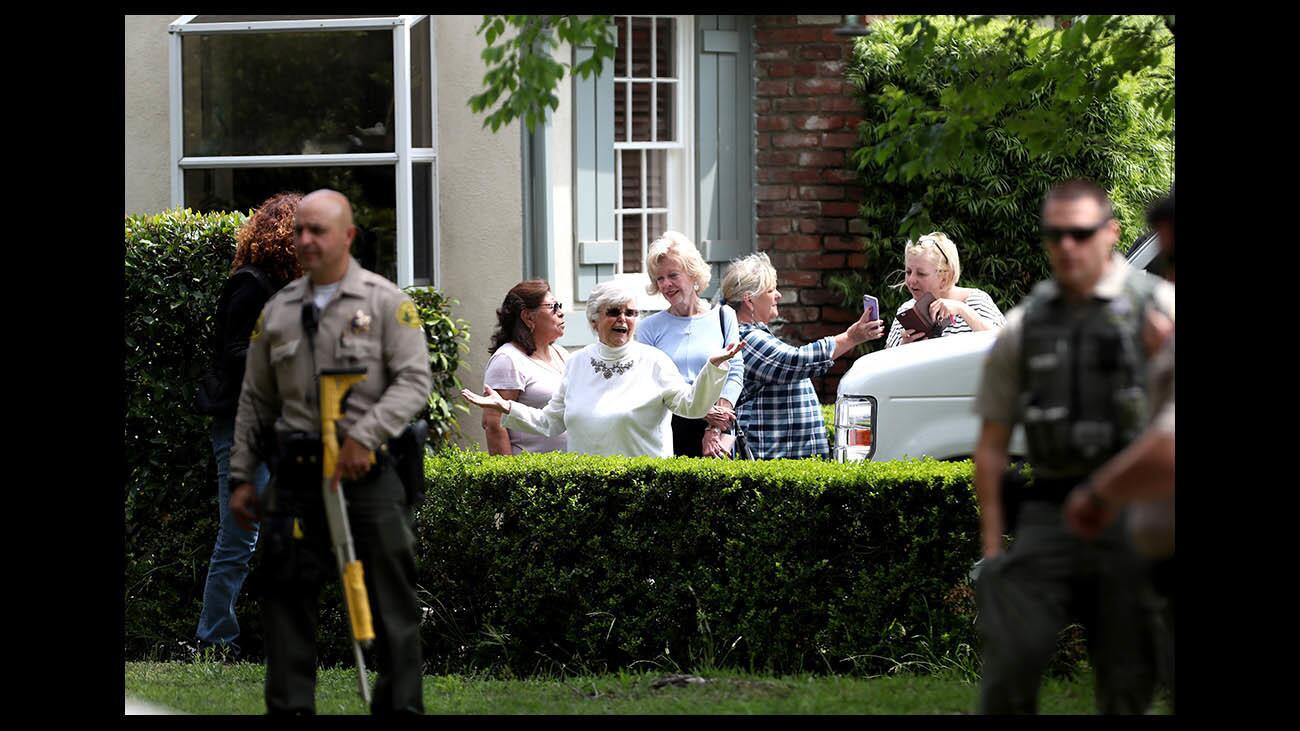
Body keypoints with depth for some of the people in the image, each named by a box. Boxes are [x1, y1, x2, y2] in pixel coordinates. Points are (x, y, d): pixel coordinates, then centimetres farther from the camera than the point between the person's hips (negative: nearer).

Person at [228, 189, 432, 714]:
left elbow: (415, 380, -9)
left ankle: (400, 706, 6)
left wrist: (365, 436, -20)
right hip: (297, 474, 4)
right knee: (287, 601, 3)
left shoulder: (385, 302, 0)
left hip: (367, 471, -4)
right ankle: (288, 707, 9)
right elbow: (255, 401, 17)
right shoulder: (277, 311, 12)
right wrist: (241, 476, 12)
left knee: (391, 600, -1)